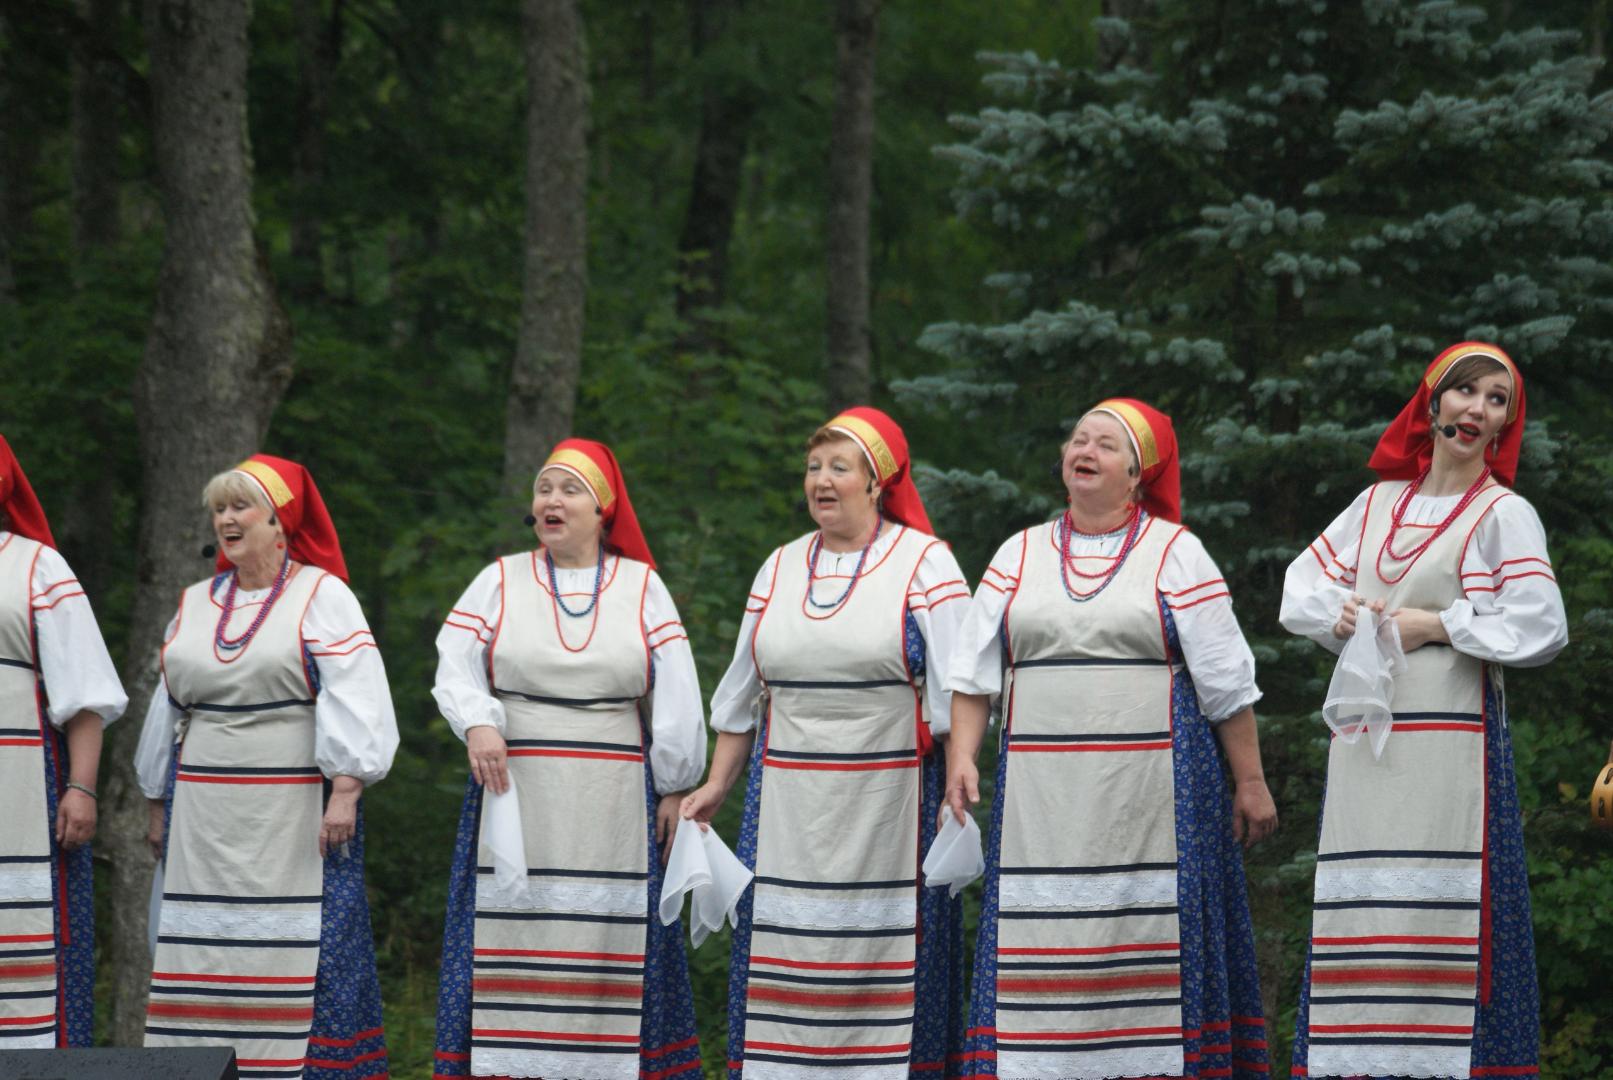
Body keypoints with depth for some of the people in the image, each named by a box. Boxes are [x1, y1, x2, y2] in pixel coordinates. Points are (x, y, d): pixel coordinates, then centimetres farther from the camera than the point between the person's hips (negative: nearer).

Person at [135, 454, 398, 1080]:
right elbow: (169, 707, 22)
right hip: (205, 814, 5)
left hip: (294, 812, -5)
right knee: (205, 952, 1)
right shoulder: (196, 605, 17)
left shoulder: (322, 596, 0)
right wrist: (158, 806, 19)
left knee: (302, 956, -7)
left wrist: (344, 791, -18)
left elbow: (355, 698, -8)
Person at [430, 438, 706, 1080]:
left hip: (612, 805, 0)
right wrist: (477, 724, -17)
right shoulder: (500, 581, 11)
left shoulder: (641, 587, 10)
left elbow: (676, 697, 8)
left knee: (608, 942, -3)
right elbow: (455, 668, 3)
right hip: (517, 794, 0)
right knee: (516, 942, -5)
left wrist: (675, 787, 3)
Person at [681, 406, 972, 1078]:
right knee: (788, 965, 0)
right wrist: (717, 784, 18)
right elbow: (742, 693, 21)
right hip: (789, 806, 4)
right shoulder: (781, 568, 14)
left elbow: (956, 694, -5)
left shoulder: (924, 563, 0)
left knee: (884, 963, -4)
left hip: (887, 803, -4)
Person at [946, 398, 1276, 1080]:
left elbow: (1226, 682, 4)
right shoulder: (1020, 555, 14)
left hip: (1153, 789, -3)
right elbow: (975, 670, 11)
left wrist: (1250, 782, 2)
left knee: (1149, 941, -5)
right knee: (1043, 944, -3)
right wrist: (961, 755, -2)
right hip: (1042, 796, 3)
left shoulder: (1175, 552, 5)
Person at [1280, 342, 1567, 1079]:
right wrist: (1342, 614, -1)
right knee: (1362, 908, 2)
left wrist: (1434, 625, -9)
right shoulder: (1378, 502, 17)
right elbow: (1301, 589, 20)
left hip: (1450, 733, -5)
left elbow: (1540, 628, -9)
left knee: (1444, 909, -12)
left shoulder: (1504, 514, 1)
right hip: (1365, 732, 5)